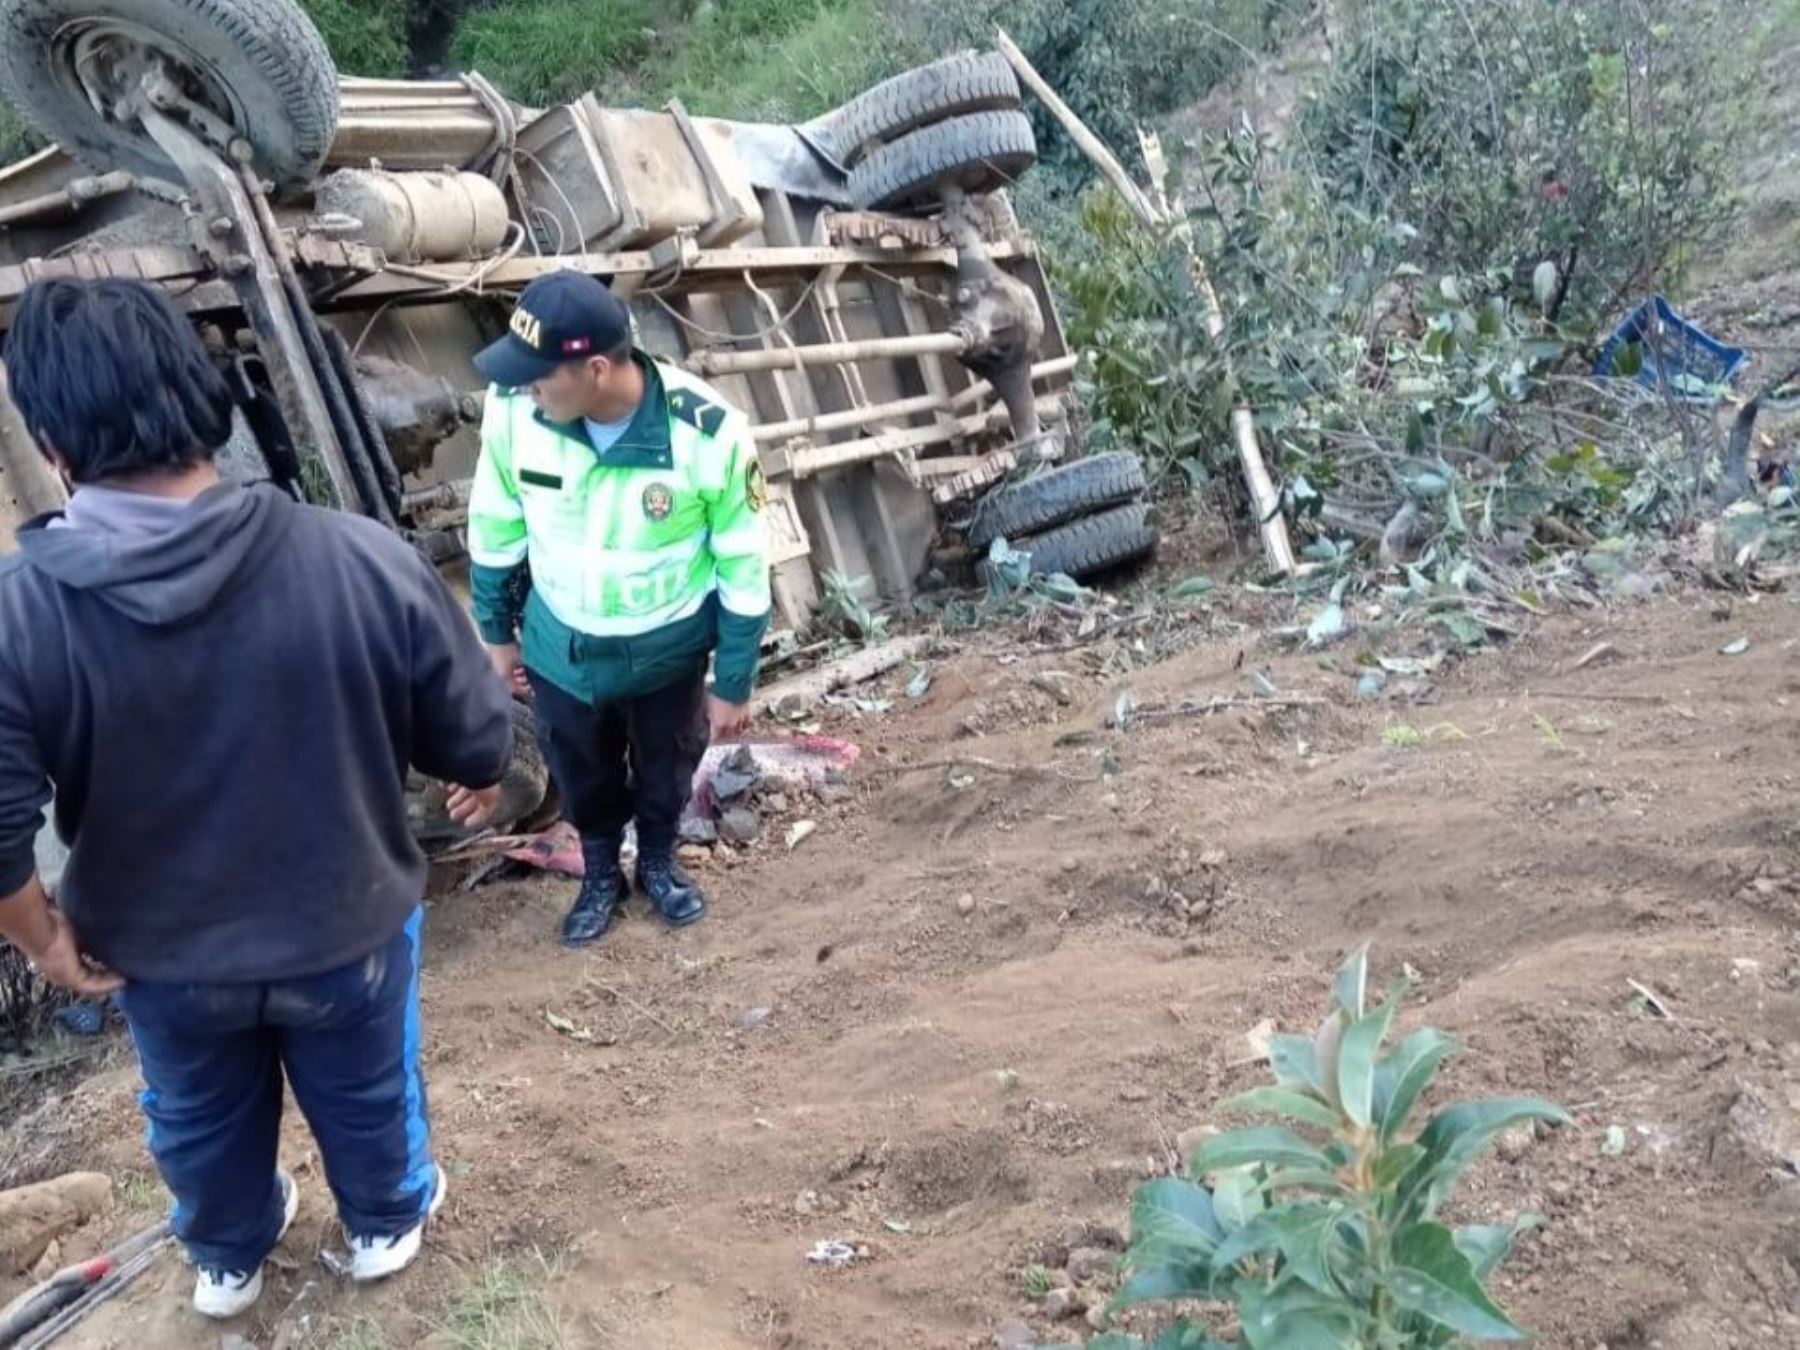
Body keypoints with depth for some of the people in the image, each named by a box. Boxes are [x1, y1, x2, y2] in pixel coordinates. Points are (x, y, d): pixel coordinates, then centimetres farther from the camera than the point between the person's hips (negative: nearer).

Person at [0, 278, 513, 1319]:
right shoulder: (363, 561, -26)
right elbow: (478, 736, -16)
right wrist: (484, 779, 8)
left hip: (161, 951, 1)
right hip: (347, 927, -1)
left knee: (200, 1117, 31)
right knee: (366, 1092, 29)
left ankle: (228, 1259, 58)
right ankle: (386, 1222, 56)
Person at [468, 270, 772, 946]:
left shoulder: (708, 432, -31)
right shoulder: (515, 408, -23)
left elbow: (744, 567, -17)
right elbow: (495, 529, -4)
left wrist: (734, 685, -10)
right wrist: (496, 631, 6)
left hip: (670, 647, -1)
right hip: (561, 645, 2)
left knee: (665, 767, 24)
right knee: (582, 775, 23)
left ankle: (659, 860, 54)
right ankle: (601, 871, 52)